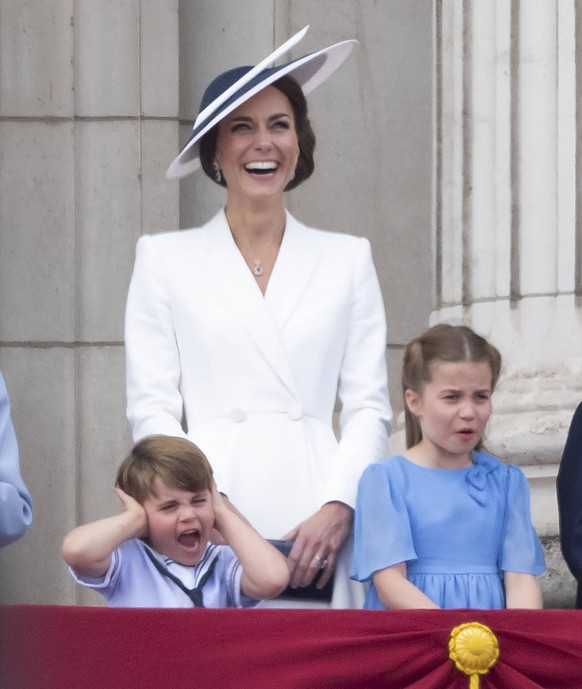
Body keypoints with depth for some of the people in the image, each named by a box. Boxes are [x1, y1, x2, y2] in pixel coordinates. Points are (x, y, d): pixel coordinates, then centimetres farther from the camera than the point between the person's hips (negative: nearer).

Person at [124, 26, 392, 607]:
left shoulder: (348, 260, 14)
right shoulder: (164, 260, 11)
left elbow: (368, 408, 9)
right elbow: (152, 408, 4)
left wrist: (336, 510, -7)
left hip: (317, 522, 1)